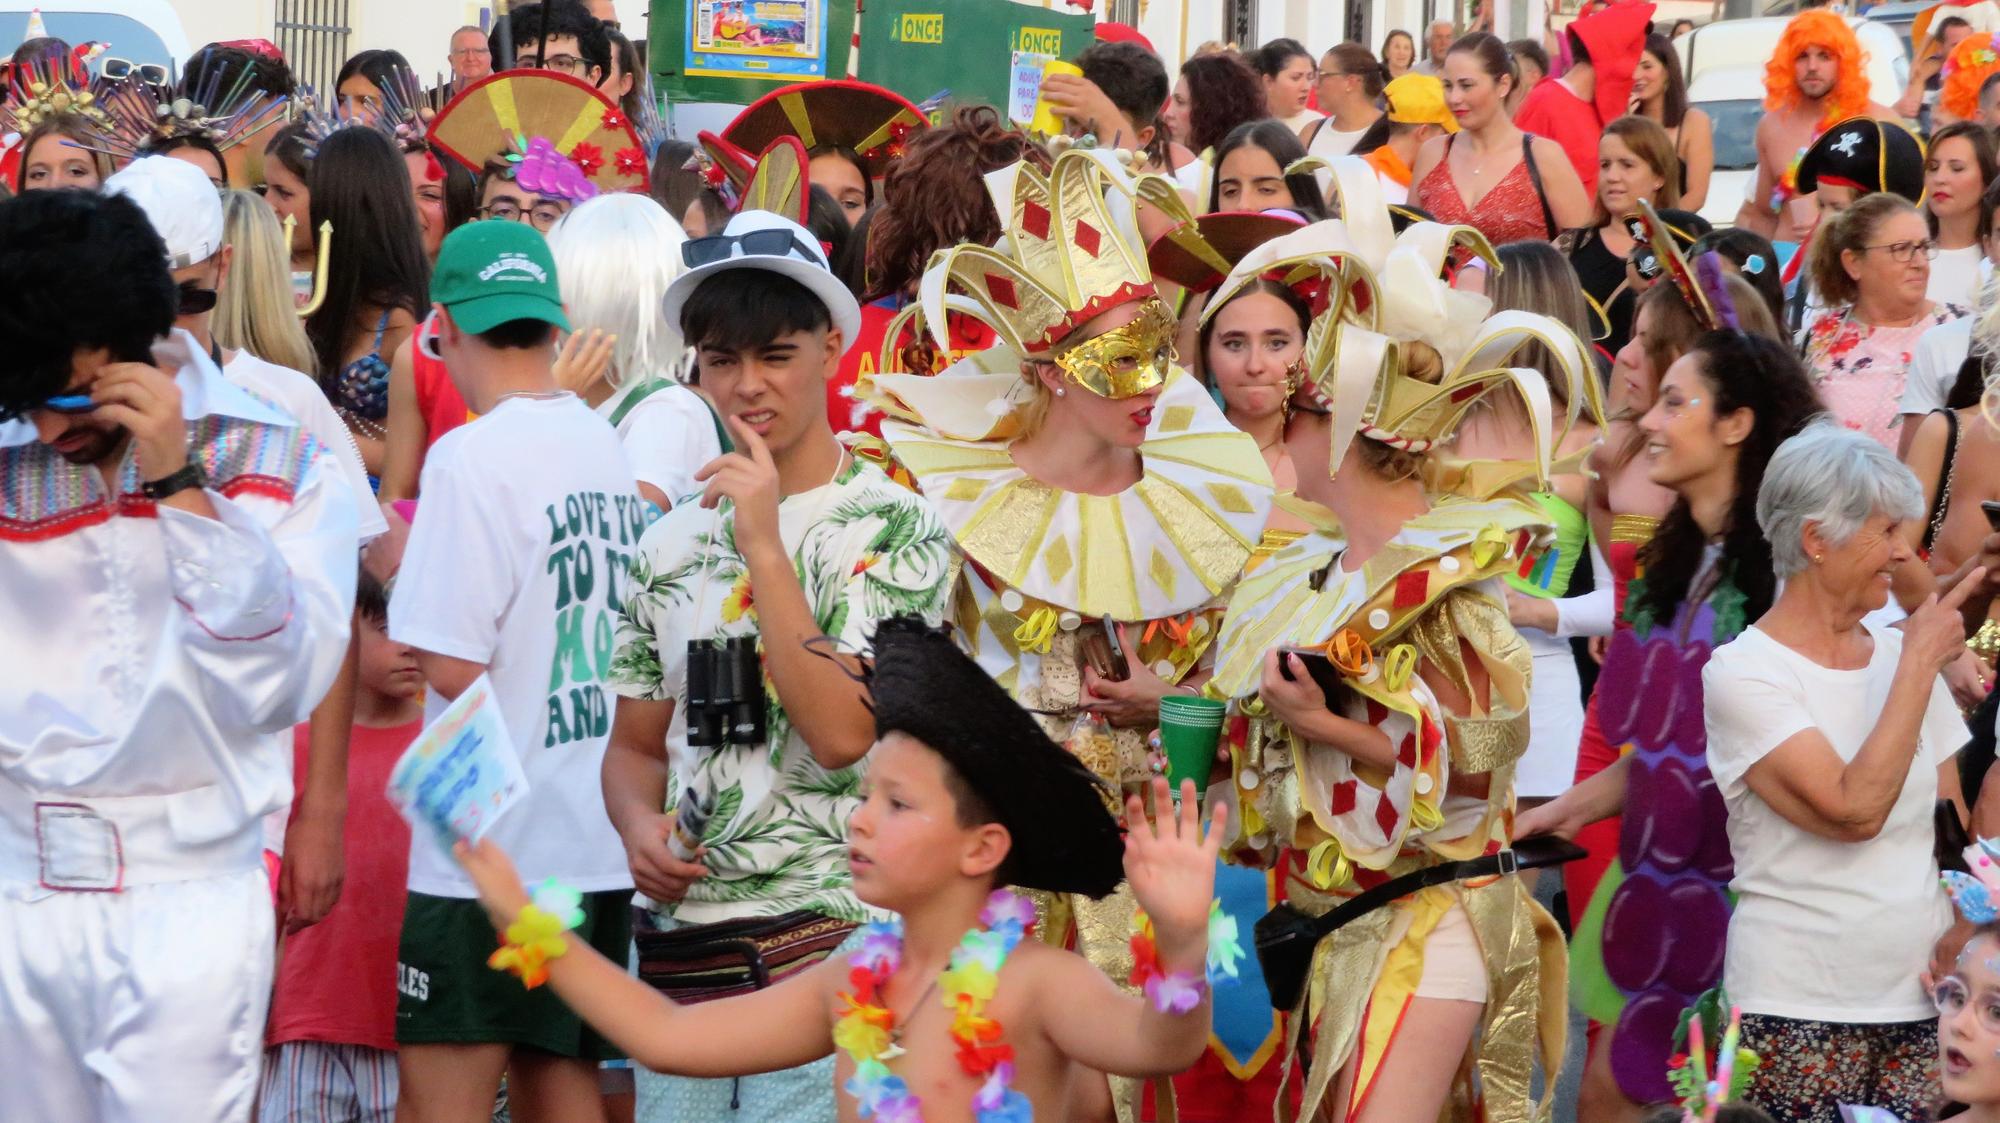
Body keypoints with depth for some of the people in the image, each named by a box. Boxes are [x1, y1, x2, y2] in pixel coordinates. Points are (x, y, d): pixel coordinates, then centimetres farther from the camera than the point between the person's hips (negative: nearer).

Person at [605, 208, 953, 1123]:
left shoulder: (894, 528, -4)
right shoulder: (671, 543, 11)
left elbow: (842, 733, -16)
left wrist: (763, 547, -16)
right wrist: (640, 827, -4)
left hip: (824, 934, -5)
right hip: (678, 933, 5)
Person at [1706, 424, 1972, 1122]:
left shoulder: (1904, 659, 10)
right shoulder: (1743, 673, -9)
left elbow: (1953, 826, 16)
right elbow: (1855, 811, -20)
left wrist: (1962, 932, -3)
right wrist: (1919, 664, -13)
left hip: (1921, 1007, 5)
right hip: (1797, 1013, -5)